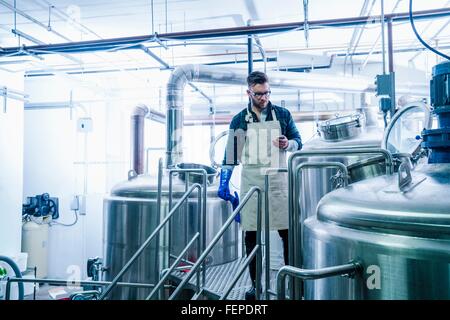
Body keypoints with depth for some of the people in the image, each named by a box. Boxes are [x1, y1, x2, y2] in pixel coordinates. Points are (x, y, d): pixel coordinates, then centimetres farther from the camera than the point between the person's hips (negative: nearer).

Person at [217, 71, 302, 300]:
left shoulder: (283, 115, 8)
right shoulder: (239, 120, 7)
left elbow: (298, 141, 12)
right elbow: (231, 153, 6)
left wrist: (288, 144, -12)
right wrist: (223, 182, -1)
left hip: (278, 180, 0)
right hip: (251, 182, 0)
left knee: (288, 232, 0)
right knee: (251, 234, 3)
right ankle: (255, 284, 17)